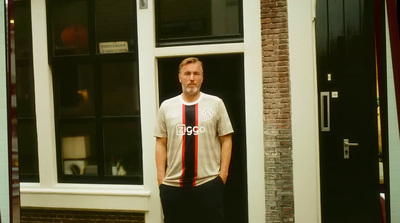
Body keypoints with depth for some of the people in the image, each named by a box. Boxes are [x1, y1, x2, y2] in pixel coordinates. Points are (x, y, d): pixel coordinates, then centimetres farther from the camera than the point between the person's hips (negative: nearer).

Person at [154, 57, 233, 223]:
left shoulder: (216, 103, 2)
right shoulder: (166, 106, 6)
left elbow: (226, 140, 3)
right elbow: (161, 143, 7)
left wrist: (223, 172, -3)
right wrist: (161, 175, 1)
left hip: (209, 183, -1)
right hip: (172, 184, 2)